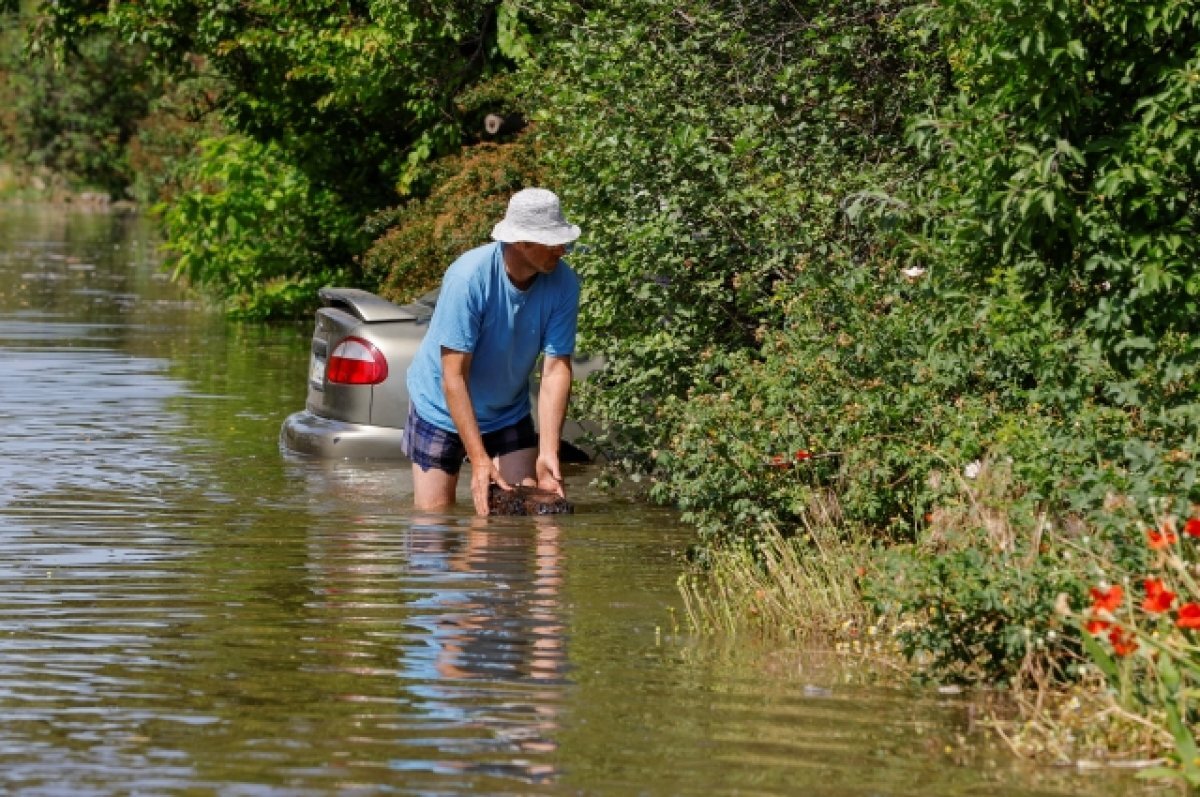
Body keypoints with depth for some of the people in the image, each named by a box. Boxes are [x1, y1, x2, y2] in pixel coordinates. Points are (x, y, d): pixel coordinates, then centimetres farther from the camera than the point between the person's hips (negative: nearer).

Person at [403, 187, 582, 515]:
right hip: (442, 410, -3)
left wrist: (548, 454, -28)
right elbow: (453, 376, -30)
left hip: (509, 413, 3)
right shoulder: (468, 276, -31)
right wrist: (479, 460, -35)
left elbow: (556, 369, -18)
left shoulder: (564, 283, -19)